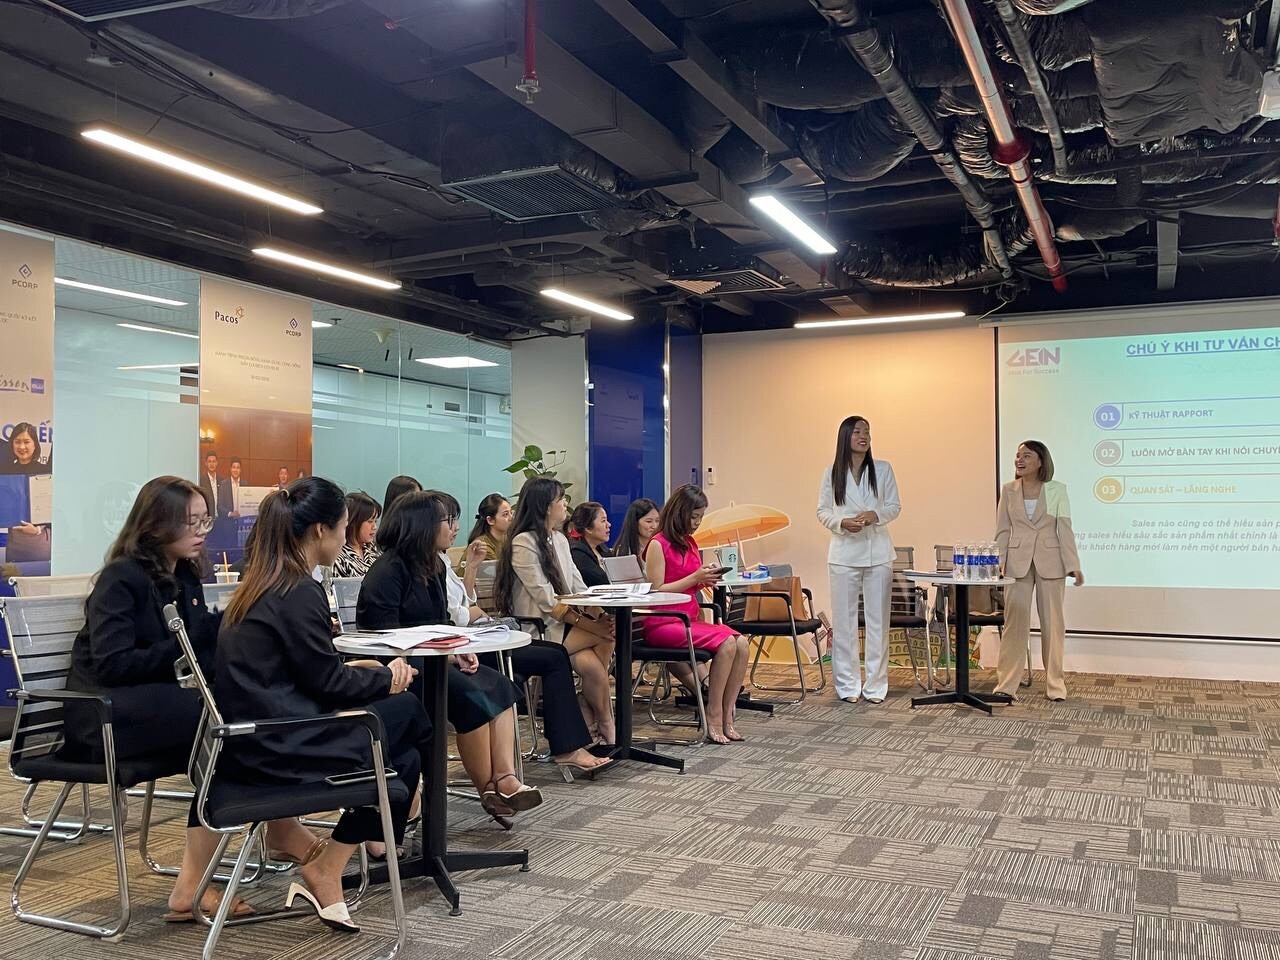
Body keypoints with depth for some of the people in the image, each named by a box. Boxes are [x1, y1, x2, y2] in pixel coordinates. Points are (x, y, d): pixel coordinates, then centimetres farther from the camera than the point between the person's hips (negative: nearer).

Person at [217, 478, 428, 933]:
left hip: (254, 737, 9)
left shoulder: (263, 583, 11)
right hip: (276, 746, -9)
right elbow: (327, 683, -14)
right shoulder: (299, 592, -18)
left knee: (403, 757, 7)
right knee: (406, 709, 0)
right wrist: (387, 678, 2)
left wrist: (369, 671, 10)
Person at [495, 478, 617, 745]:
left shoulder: (559, 540, 15)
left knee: (591, 665, -23)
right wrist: (587, 623, -22)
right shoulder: (523, 543, -11)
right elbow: (547, 600, -18)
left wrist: (597, 614, -10)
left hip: (565, 623, 7)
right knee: (607, 635, -21)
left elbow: (577, 586, 9)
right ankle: (606, 727, -7)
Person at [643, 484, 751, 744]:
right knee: (726, 643, -26)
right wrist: (695, 577, -15)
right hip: (662, 623, -7)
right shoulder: (658, 544, -8)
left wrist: (707, 578, 0)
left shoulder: (690, 543, 16)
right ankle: (714, 719, -17)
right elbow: (657, 591, -13)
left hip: (689, 619, 7)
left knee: (741, 642, -17)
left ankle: (727, 717, -14)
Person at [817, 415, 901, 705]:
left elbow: (895, 506, 5)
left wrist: (875, 515, -14)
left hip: (878, 553, 0)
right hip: (844, 553, 0)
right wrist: (841, 523, -13)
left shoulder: (883, 469, 3)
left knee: (877, 620, 4)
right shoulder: (832, 473, 2)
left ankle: (876, 685, 11)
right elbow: (822, 511, 6)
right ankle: (848, 685, 12)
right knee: (844, 620, 4)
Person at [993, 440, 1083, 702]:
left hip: (1050, 562, -1)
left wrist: (1073, 565, -10)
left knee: (1053, 622, 7)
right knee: (1014, 622, 1)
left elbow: (1064, 529, -4)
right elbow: (1003, 531, 5)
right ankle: (1006, 684, 7)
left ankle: (1055, 685, 17)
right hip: (1018, 562, 1)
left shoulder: (1057, 489, -2)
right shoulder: (1008, 490, 4)